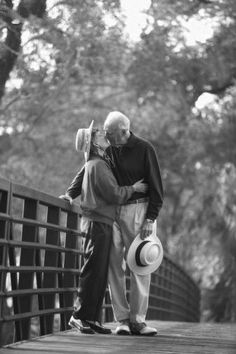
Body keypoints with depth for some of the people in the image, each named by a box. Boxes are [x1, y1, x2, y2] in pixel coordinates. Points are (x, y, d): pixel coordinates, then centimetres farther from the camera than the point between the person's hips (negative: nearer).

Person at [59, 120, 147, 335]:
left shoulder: (95, 164, 18)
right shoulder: (98, 165, -12)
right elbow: (114, 195, -15)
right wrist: (133, 188, -4)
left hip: (101, 223, 9)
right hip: (98, 223, -9)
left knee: (100, 274, 7)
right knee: (93, 271, -8)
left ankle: (92, 319, 9)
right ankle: (79, 316, -5)